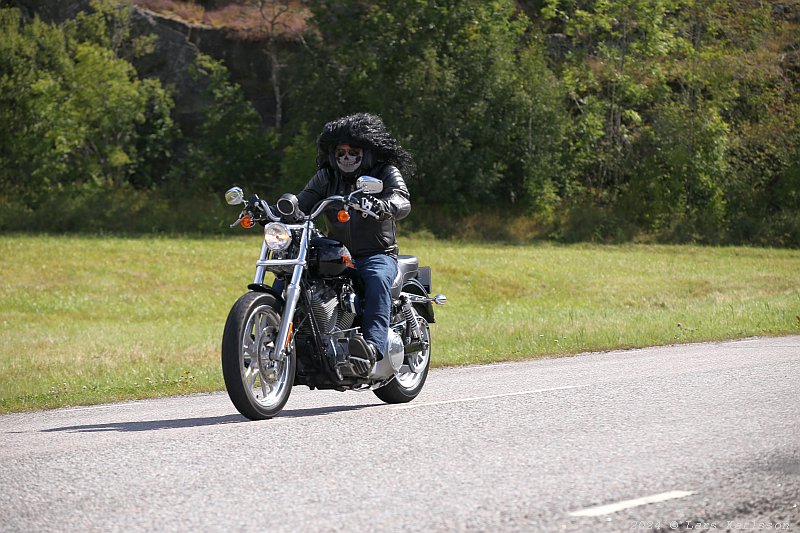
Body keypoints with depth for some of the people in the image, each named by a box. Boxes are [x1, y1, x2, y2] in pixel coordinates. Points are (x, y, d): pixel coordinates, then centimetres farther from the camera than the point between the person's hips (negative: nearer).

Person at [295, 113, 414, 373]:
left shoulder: (386, 172, 1)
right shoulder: (326, 176, 13)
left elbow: (402, 201, -18)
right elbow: (302, 202, 2)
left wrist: (383, 206, -43)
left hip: (377, 254, -5)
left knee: (377, 280, -39)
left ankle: (373, 346, -55)